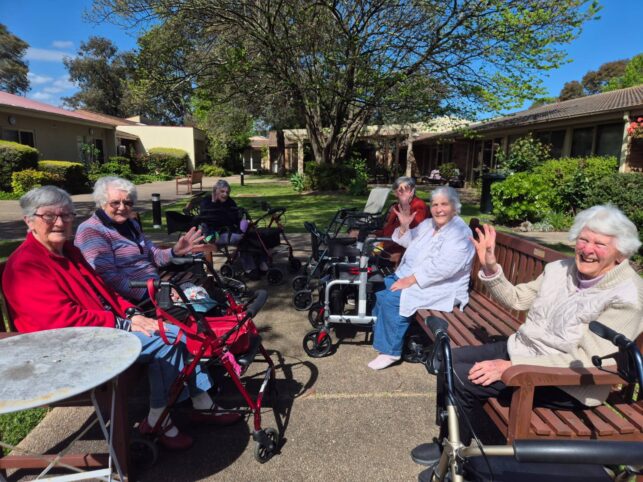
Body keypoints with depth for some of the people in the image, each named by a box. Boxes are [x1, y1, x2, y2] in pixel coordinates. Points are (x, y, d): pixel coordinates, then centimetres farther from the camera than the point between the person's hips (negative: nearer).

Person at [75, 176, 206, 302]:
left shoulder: (131, 224, 15)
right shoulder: (91, 231, -12)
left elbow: (151, 256, 17)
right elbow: (108, 277, -22)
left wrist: (175, 252, -3)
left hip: (155, 287, 8)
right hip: (130, 301, -8)